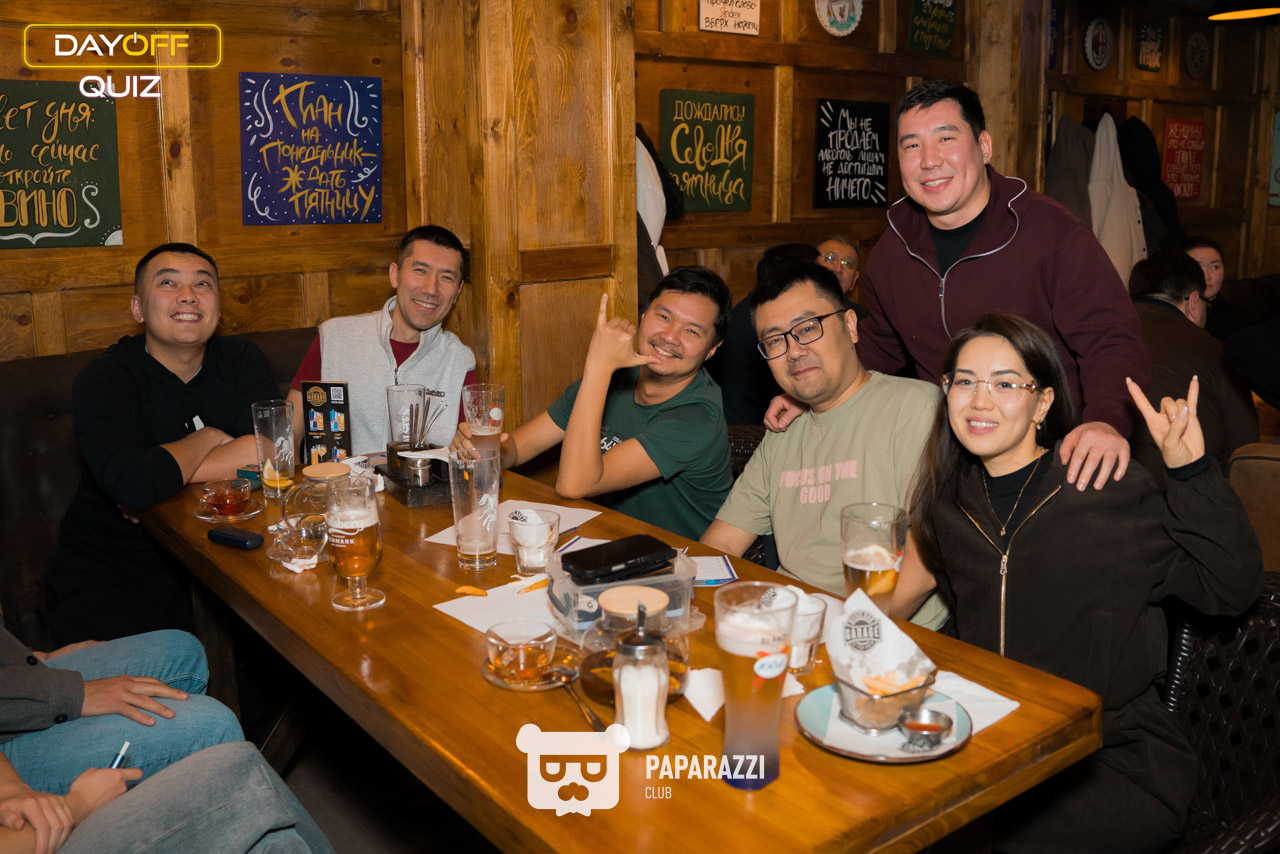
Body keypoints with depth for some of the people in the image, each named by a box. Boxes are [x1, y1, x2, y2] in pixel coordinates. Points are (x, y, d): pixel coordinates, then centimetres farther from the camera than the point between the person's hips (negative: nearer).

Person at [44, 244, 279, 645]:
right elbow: (133, 483, -28)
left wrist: (162, 477, -16)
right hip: (110, 576, -4)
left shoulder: (239, 359, 3)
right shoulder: (103, 380, -10)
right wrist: (207, 439, -11)